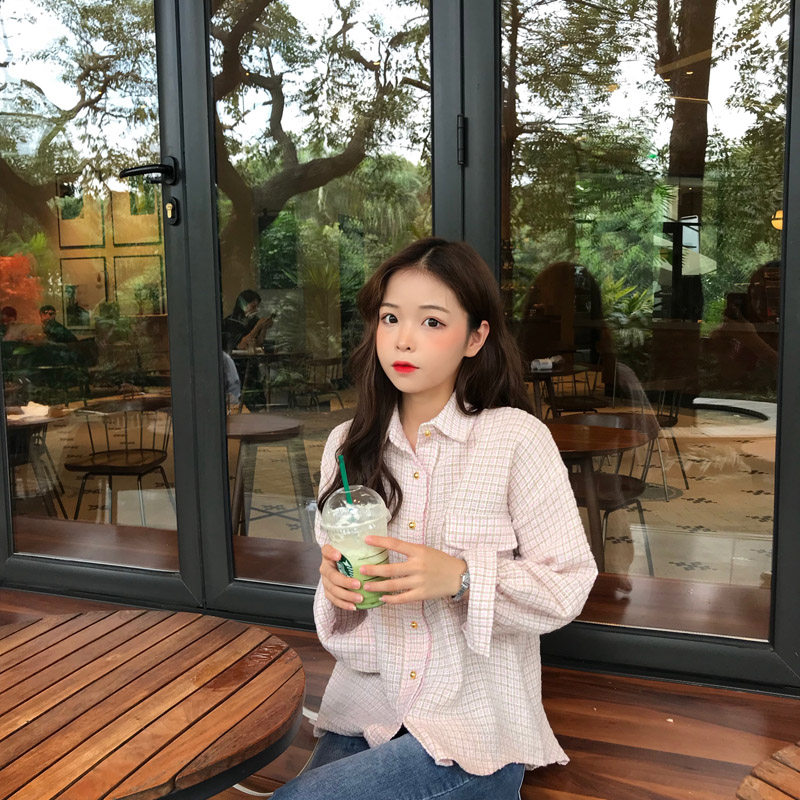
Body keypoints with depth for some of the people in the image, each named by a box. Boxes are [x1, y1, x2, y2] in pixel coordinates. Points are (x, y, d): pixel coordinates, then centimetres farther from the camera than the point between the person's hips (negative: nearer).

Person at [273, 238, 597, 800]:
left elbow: (569, 588, -9)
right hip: (363, 714, 4)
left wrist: (461, 577, -23)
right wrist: (336, 590, -12)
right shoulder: (348, 446, 3)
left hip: (474, 732, -4)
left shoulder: (517, 438, -10)